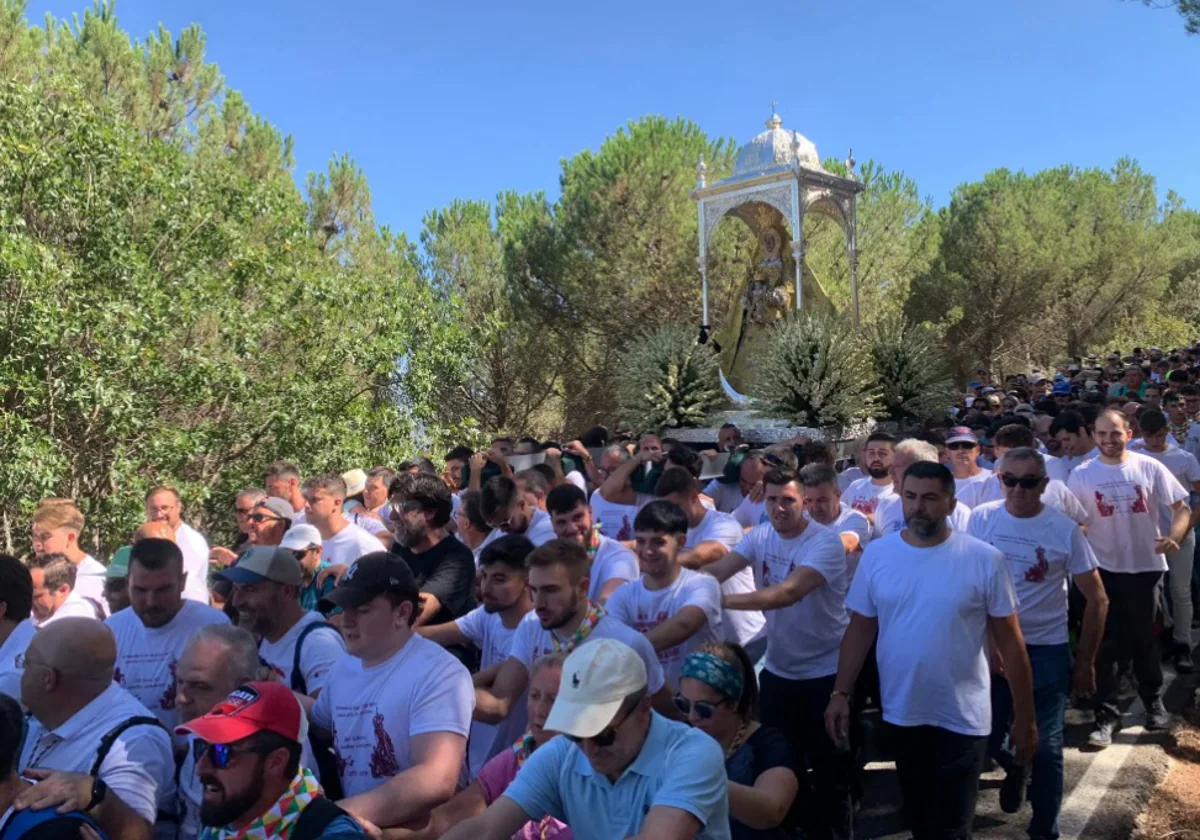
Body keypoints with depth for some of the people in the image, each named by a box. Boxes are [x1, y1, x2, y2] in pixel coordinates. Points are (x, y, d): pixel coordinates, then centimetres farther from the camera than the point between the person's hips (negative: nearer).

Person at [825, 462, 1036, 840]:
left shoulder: (984, 559, -12)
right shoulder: (877, 554, -5)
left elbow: (1009, 641, -6)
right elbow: (860, 629, 2)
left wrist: (1024, 716, -5)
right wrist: (840, 693, -3)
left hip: (962, 718, -3)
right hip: (900, 714, 3)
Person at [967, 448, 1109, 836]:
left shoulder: (1065, 530, -10)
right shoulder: (981, 518, -6)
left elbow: (1096, 599, -2)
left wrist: (1085, 662, -2)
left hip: (1046, 652, -2)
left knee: (1045, 749, 4)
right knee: (986, 738, 9)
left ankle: (1044, 829, 25)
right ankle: (1015, 770, 44)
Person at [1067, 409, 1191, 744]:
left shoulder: (1149, 467, -5)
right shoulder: (1081, 475, -5)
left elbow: (1181, 507, -4)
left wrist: (1174, 537, -22)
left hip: (1146, 566, 1)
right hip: (1104, 568, 0)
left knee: (1145, 638, 16)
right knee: (1104, 643, 3)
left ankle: (1153, 701, 38)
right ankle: (1107, 714, 13)